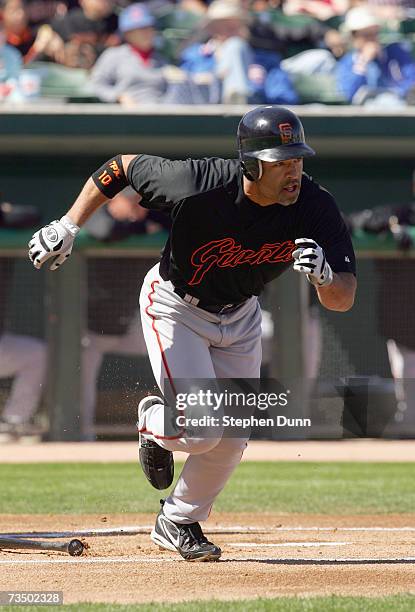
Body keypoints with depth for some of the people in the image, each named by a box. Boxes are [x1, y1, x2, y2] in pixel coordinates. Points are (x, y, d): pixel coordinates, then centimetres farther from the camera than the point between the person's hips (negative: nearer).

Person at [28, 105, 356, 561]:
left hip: (240, 315, 4)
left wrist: (323, 274, -49)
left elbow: (343, 301, -27)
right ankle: (154, 423, 20)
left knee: (231, 440, 8)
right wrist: (68, 226, -21)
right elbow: (123, 166, -18)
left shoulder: (315, 207, -26)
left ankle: (178, 522, 34)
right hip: (175, 305, -4)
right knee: (199, 430, -16)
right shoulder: (200, 186, -35)